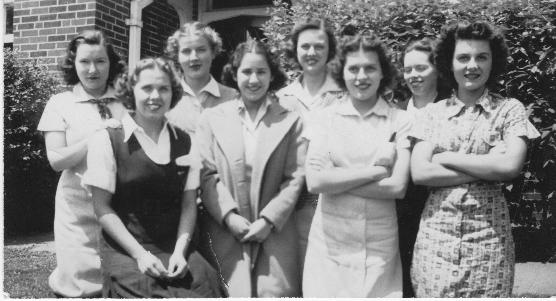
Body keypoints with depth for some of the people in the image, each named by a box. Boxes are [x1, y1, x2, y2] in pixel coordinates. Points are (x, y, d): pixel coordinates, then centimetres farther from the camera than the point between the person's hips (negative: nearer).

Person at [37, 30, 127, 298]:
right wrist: (97, 135, -15)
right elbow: (56, 159, -5)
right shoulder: (60, 104, 3)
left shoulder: (126, 101, 6)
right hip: (79, 208, -1)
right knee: (81, 283, 3)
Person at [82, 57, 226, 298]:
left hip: (175, 248, 3)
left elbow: (188, 205, 7)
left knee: (204, 283, -20)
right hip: (125, 249, -3)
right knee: (149, 290, -25)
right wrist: (139, 253, -10)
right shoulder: (107, 140, 0)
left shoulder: (185, 142, 9)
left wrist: (180, 250, -8)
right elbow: (102, 208, -2)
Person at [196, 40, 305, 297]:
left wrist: (269, 220, -8)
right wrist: (229, 216, -9)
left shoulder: (291, 120, 7)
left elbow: (296, 177, 2)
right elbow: (207, 175, 3)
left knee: (276, 292, -3)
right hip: (227, 233, 0)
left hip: (276, 234, 0)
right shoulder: (212, 118, 8)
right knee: (234, 293, -4)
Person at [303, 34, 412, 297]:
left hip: (381, 245, 0)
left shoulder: (400, 121, -1)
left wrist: (337, 180, -10)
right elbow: (314, 181, -10)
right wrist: (376, 170, -11)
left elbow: (398, 186, -8)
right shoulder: (326, 118, 1)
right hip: (330, 242, 0)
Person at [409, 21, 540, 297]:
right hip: (435, 233, 1)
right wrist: (488, 168, -10)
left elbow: (510, 166, -14)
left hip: (489, 234, -1)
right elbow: (419, 173, -6)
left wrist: (447, 158, -8)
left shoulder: (509, 109, 1)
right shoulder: (433, 112, 5)